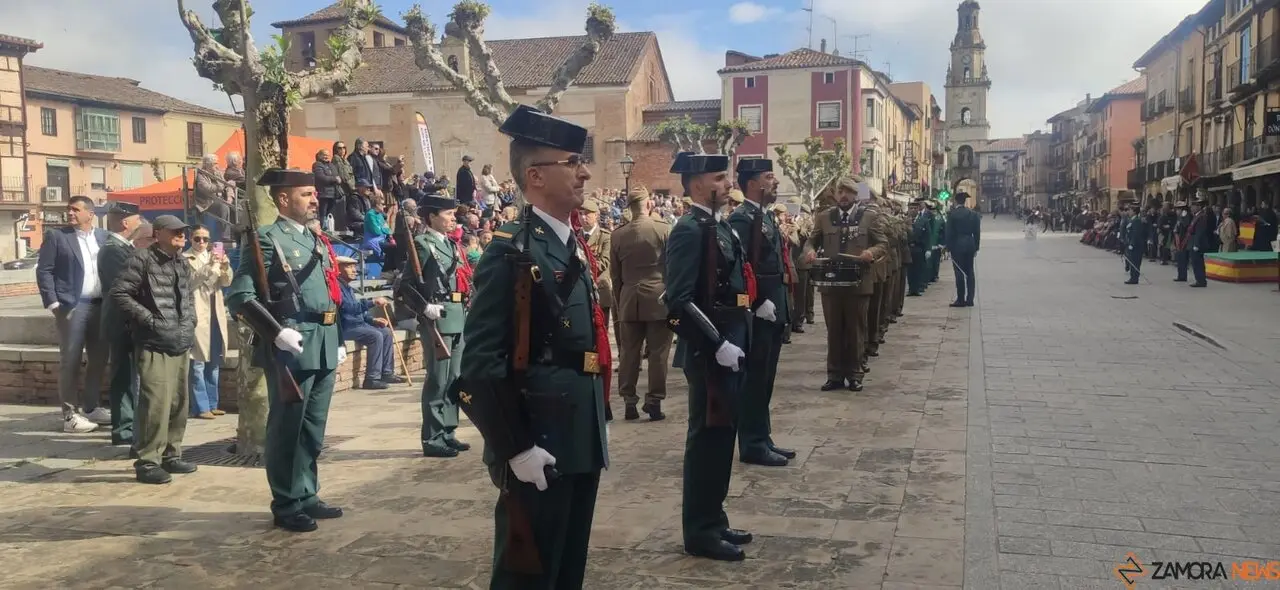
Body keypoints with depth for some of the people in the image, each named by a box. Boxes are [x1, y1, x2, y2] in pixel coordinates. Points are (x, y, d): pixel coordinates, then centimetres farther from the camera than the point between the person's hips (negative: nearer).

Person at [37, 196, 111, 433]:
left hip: (101, 306, 4)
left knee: (99, 359, 10)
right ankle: (70, 415, 2)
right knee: (70, 362, -2)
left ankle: (91, 407, 22)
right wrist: (53, 304, -12)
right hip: (71, 306, -4)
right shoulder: (56, 236, 1)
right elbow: (43, 271, -3)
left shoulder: (104, 236, 11)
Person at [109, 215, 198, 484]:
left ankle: (171, 454, 22)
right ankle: (147, 462, -5)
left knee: (178, 402, 11)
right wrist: (149, 319, -13)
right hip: (154, 344, -8)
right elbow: (119, 293, -11)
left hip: (181, 343, 8)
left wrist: (190, 321, 13)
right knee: (156, 403, -13)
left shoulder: (182, 264, 16)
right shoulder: (142, 260, -6)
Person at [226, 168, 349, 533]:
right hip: (291, 348, -8)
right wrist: (277, 333, -23)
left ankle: (307, 496, 25)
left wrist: (337, 339, 20)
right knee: (287, 428, 2)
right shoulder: (267, 239, -8)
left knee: (313, 428, 14)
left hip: (324, 347, 8)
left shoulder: (318, 240, 17)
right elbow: (239, 296, -15)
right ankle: (286, 505, 12)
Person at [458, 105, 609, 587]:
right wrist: (517, 448, -19)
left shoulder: (575, 248, 13)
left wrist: (596, 428, 18)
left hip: (582, 443, 8)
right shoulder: (510, 254, -14)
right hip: (538, 449, -8)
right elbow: (481, 365, -19)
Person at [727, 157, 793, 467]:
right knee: (754, 380, -1)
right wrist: (759, 303, -20)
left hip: (773, 311, 9)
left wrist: (781, 305, 16)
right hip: (757, 314, -9)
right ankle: (752, 445, 8)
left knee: (764, 380, 15)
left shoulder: (768, 216, 16)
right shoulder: (741, 218, -15)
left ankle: (762, 438, 24)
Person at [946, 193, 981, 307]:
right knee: (970, 272, 8)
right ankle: (969, 299, 10)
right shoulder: (973, 214, 6)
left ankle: (960, 299, -2)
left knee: (959, 273, -3)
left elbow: (949, 232, -9)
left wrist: (949, 247, -3)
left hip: (957, 246, -5)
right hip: (970, 245, 5)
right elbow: (977, 232, 8)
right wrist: (975, 247, 13)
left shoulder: (952, 214, -8)